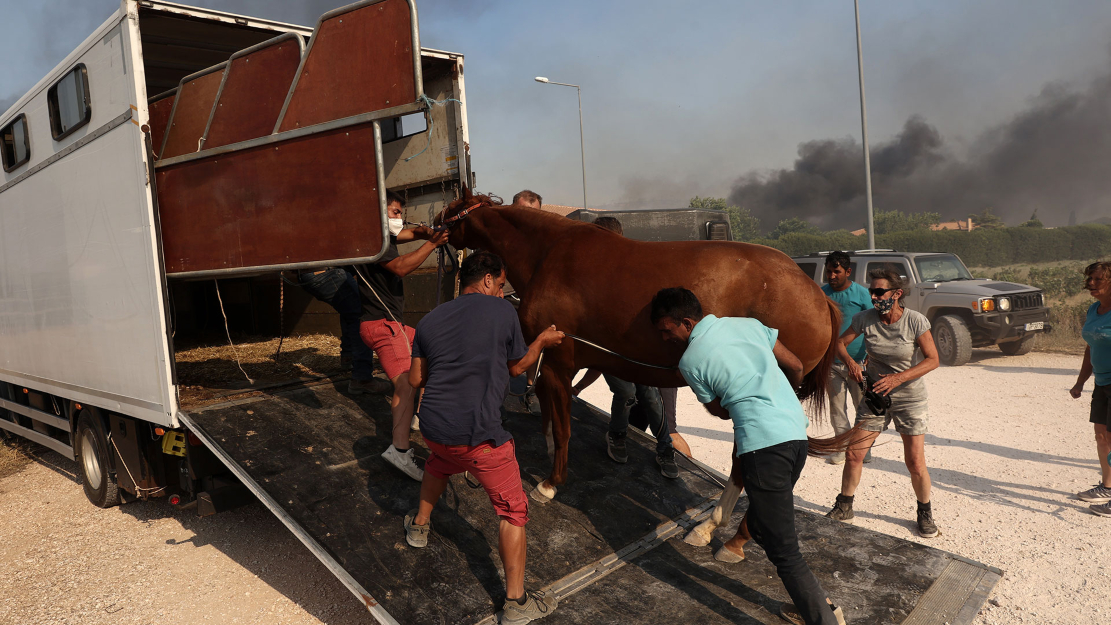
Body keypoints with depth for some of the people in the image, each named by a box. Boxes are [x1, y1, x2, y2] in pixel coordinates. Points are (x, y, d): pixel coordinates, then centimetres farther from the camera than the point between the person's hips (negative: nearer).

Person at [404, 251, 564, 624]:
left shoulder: (429, 320, 9)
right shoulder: (503, 312, -3)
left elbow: (415, 380, 13)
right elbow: (517, 367, 10)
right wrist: (541, 342, 27)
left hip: (433, 428, 6)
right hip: (479, 434, -5)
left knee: (439, 462, 40)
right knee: (513, 510, 8)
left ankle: (419, 525, 55)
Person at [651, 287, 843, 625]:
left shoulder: (690, 361, -2)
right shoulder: (749, 324, 11)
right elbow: (796, 367, 17)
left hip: (763, 442, -8)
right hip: (797, 433, 8)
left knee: (783, 549, 3)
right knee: (762, 527, 22)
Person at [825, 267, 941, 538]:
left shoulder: (915, 320, -15)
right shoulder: (866, 318, -9)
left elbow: (932, 359, -14)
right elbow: (840, 343, 3)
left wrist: (898, 378, -26)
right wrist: (851, 363, -18)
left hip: (910, 398, -2)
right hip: (874, 396, 2)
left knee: (916, 464, -3)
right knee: (853, 454, 0)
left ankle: (925, 513, 23)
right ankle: (844, 508, 17)